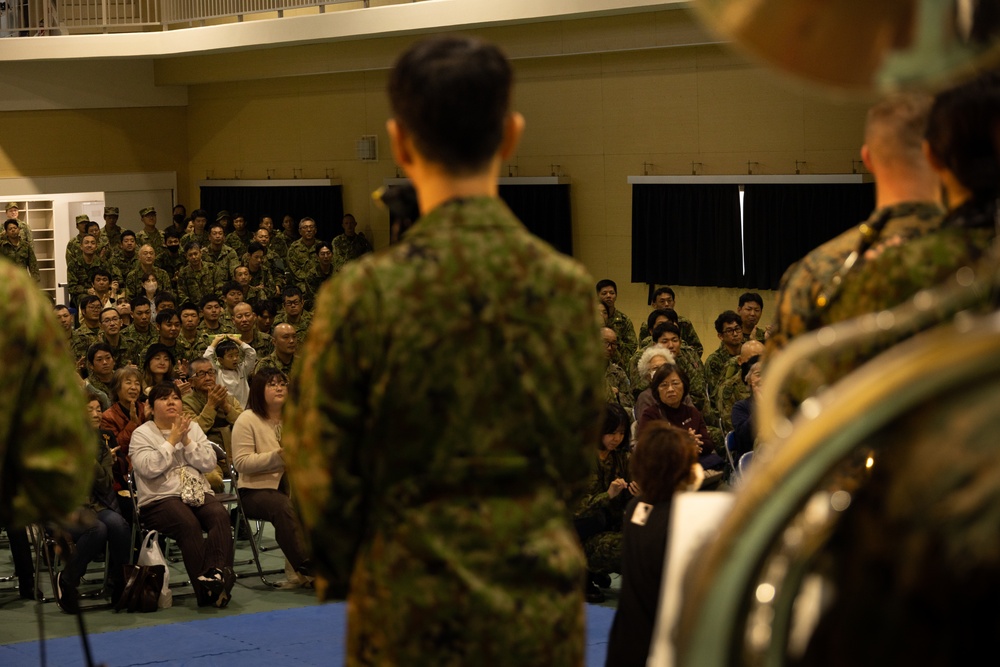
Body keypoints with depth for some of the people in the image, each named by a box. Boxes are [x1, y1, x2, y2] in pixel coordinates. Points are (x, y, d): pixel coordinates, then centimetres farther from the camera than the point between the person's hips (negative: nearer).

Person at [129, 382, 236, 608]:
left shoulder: (193, 428, 19)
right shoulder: (141, 434, 7)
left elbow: (209, 463, 6)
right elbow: (148, 468, -12)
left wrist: (186, 441, -4)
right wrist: (172, 440, -7)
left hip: (199, 494, 4)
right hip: (160, 499, -4)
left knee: (220, 514, -29)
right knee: (189, 523, -33)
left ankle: (217, 571, -43)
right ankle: (205, 589, -35)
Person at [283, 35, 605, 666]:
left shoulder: (363, 295, -13)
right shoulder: (570, 288, -3)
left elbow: (322, 471, -6)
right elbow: (578, 456, 9)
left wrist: (345, 572, 13)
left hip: (413, 614, -2)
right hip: (544, 612, 3)